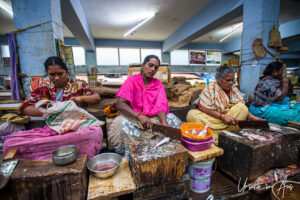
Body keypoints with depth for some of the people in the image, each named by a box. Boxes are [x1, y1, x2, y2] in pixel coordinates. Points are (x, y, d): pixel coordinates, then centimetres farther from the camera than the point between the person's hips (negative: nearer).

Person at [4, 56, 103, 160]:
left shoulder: (77, 85, 7)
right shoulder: (44, 88, 12)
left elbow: (97, 98, 7)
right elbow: (25, 108, 7)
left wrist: (81, 98, -12)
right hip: (50, 130, 2)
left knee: (96, 131, -37)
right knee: (10, 143, -21)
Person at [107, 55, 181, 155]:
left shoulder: (159, 84, 5)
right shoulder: (132, 80, -4)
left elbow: (161, 105, -9)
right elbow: (120, 104, -16)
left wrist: (164, 123, -30)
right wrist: (140, 116, -31)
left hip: (153, 117, 3)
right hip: (132, 116, -2)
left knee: (173, 119, -20)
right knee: (121, 123, -34)